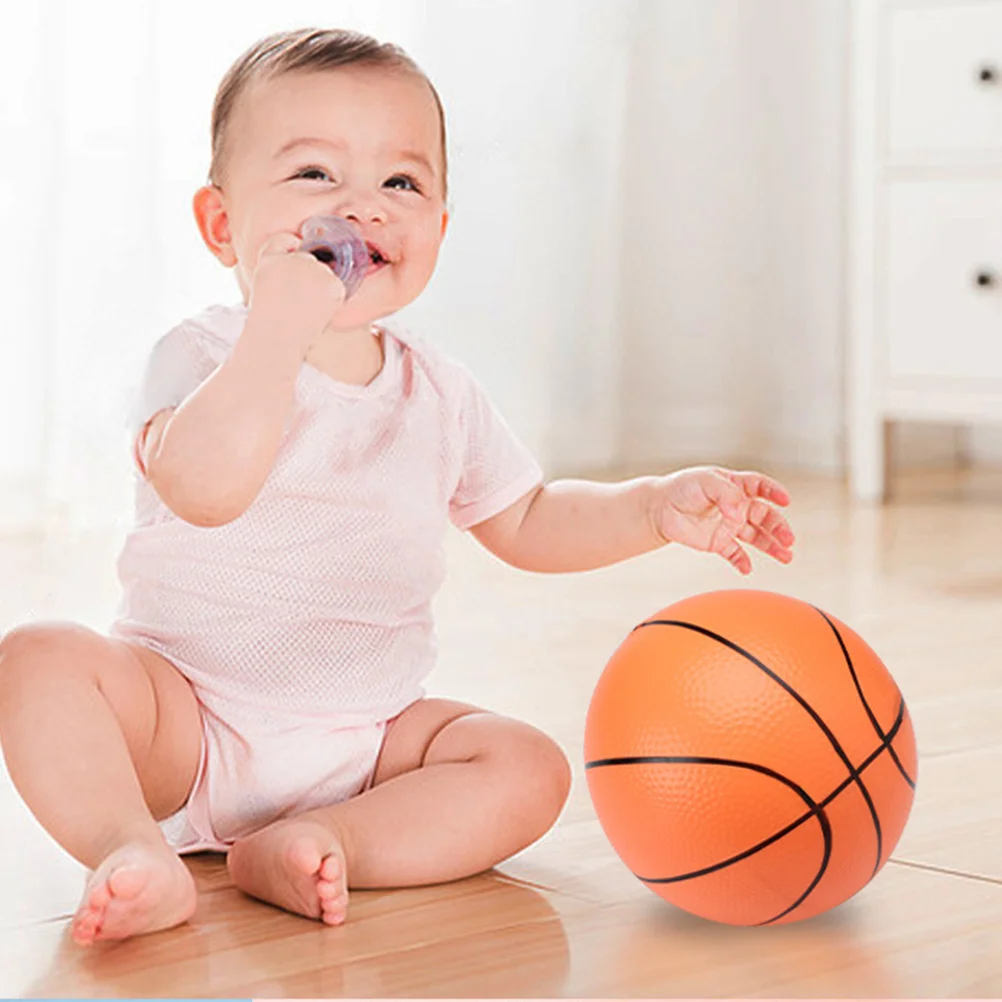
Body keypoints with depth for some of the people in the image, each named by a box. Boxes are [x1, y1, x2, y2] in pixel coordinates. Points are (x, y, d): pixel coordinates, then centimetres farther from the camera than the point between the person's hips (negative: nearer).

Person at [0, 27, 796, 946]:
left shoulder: (441, 395, 5)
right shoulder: (205, 354, -12)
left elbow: (526, 522, 20)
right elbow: (203, 488, -34)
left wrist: (659, 508, 4)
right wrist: (280, 329, -39)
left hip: (361, 742, 4)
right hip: (183, 718, -4)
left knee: (527, 770, -16)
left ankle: (303, 849, -27)